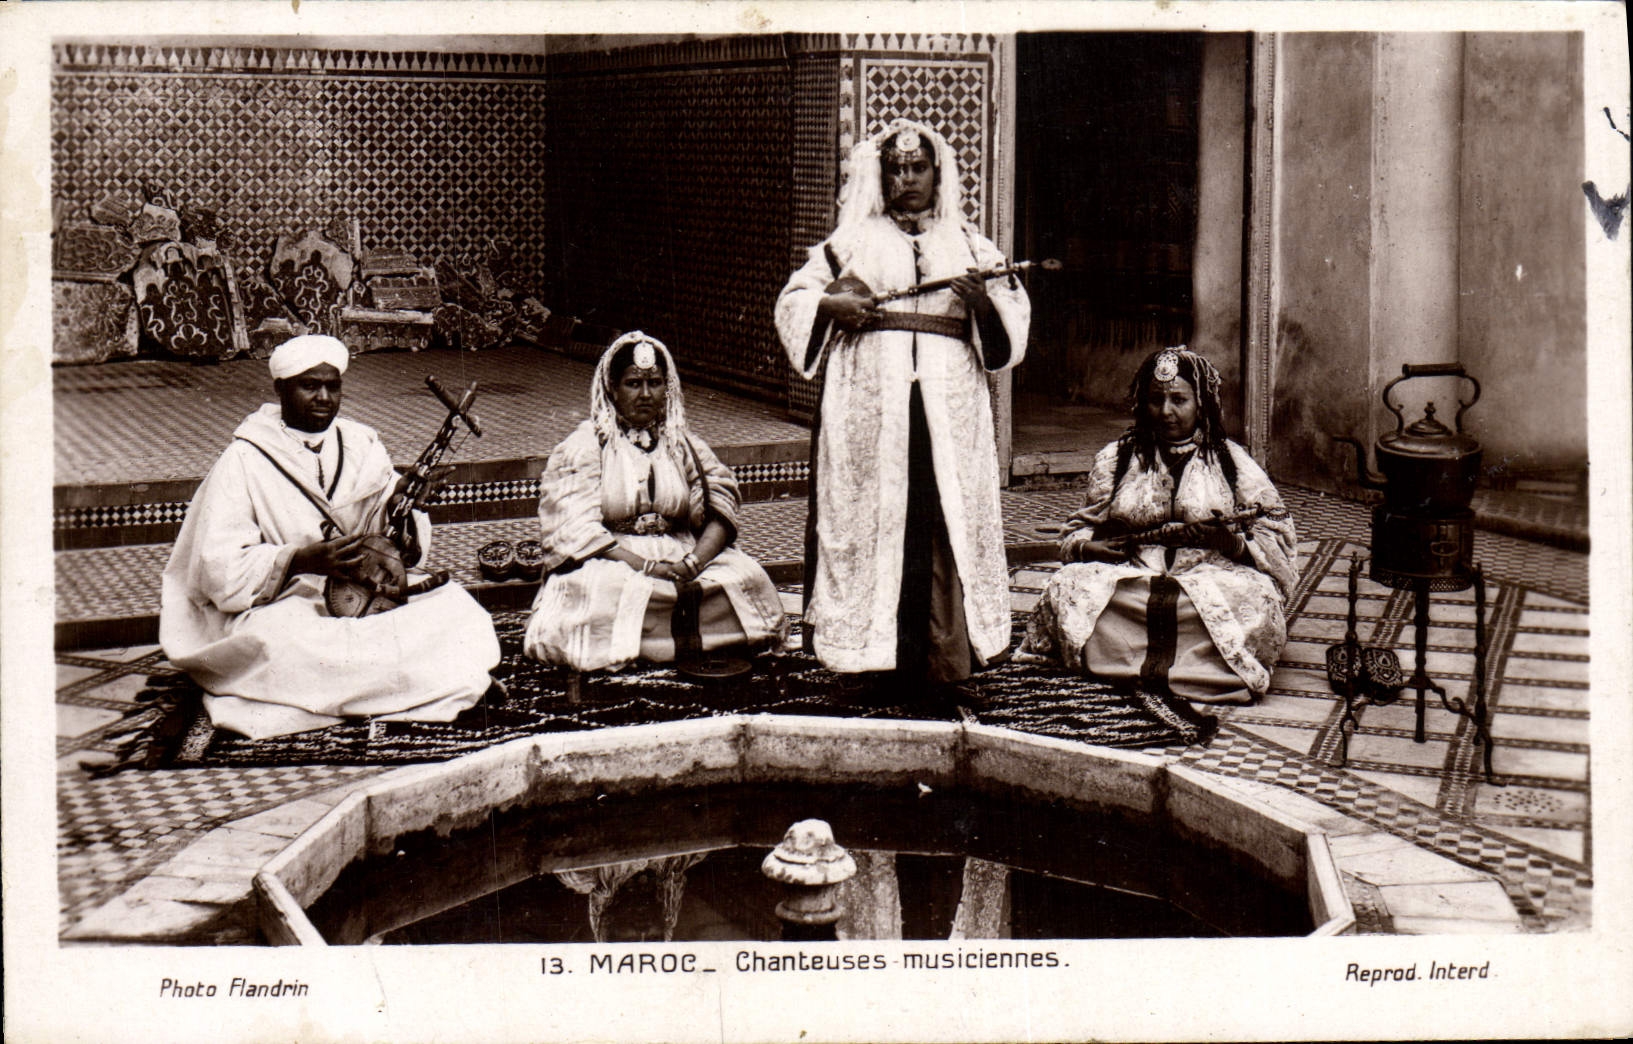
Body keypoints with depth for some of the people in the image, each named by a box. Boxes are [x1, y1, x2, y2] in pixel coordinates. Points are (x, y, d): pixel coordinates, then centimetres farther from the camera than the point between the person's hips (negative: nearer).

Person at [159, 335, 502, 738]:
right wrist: (302, 562, -26)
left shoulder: (362, 445, 11)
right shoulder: (242, 463, -4)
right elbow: (219, 572, -12)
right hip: (278, 608, -3)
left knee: (455, 609, -21)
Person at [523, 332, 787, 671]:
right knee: (604, 593, -38)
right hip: (613, 563, -4)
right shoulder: (583, 448, 2)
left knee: (746, 577, -21)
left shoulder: (682, 445, 15)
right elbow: (576, 529, -11)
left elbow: (720, 512, 3)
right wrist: (645, 567, -22)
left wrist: (692, 564, -18)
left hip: (679, 557, 4)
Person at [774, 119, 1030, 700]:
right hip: (870, 406, -1)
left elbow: (1015, 314, 12)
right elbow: (794, 298, 15)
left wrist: (984, 302, -9)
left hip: (948, 405, 1)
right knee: (874, 520, -6)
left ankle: (944, 662, -3)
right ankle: (882, 658, -1)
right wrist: (832, 307, -5)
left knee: (948, 520, -6)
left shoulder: (968, 245, 17)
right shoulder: (852, 241, 14)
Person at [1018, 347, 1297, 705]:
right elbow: (1079, 528, 20)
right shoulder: (1115, 459, 19)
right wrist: (1087, 547, -5)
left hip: (1210, 579, -1)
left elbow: (1277, 542, 8)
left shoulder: (1233, 462, 13)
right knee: (1069, 585, -29)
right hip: (1126, 578, 1)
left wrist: (1234, 542, -14)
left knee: (1255, 599, -35)